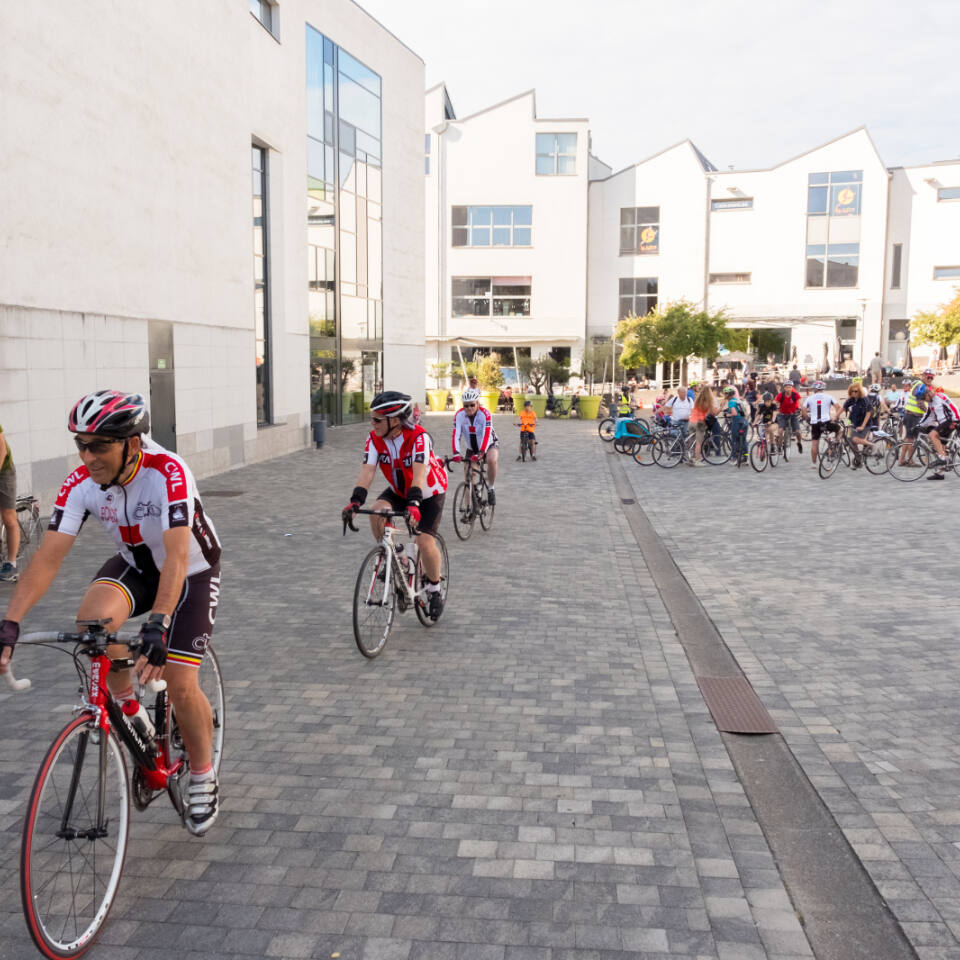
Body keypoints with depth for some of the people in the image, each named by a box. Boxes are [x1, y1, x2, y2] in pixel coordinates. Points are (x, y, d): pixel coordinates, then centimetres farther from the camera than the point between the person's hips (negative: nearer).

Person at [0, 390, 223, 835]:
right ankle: (125, 706, 0)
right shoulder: (81, 483, -21)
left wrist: (158, 624, -56)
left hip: (192, 572, -4)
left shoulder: (168, 473, -34)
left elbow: (177, 556, -43)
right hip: (134, 566, 4)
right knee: (91, 620, -28)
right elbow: (48, 556, -25)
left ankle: (203, 776, 15)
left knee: (179, 683, -11)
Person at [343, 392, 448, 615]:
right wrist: (355, 501, -41)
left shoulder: (419, 437, -31)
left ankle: (434, 589, 9)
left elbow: (419, 474, -43)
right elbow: (367, 471, -26)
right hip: (398, 490, 4)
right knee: (377, 511, -27)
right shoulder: (375, 439, -17)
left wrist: (413, 504, -57)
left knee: (424, 542, -17)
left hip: (429, 492, -4)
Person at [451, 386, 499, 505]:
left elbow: (486, 435, -37)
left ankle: (490, 488, -13)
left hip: (490, 444, -4)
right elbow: (456, 435, -26)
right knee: (468, 476, -5)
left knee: (492, 460, -34)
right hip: (472, 448, 4)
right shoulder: (459, 415, -18)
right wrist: (456, 453, -41)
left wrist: (481, 453, -49)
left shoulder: (485, 414, -27)